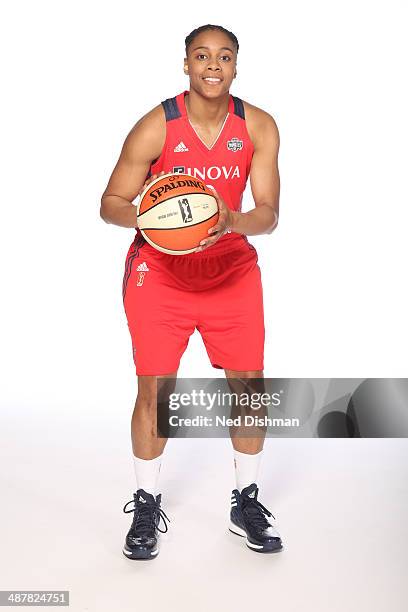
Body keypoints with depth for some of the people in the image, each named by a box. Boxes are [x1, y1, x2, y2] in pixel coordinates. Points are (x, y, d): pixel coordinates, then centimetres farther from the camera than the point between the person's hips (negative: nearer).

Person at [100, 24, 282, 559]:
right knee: (154, 388, -4)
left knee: (250, 382, 1)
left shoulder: (259, 128, -6)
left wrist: (233, 223, -31)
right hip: (160, 268, -2)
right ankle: (147, 505, 18)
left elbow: (268, 214, -9)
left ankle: (246, 502, 22)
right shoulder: (155, 127, -13)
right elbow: (111, 204, -8)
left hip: (231, 265, 3)